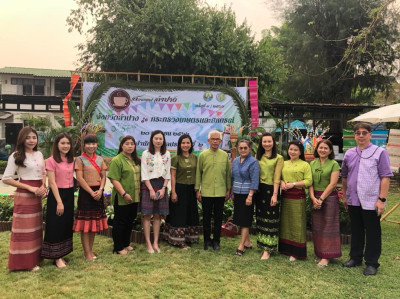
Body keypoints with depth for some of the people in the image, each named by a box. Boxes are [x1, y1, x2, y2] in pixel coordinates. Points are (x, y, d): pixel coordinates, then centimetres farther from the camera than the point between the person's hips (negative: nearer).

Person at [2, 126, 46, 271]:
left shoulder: (39, 154, 8)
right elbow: (6, 178, -13)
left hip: (37, 195, 6)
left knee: (36, 227, 13)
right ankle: (25, 262, 12)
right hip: (23, 195, -6)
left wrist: (43, 187, -3)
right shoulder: (16, 156, -9)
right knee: (24, 228, 1)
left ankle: (35, 257, 26)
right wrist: (30, 188, -16)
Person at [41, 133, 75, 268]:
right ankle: (57, 257, 11)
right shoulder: (51, 161, -9)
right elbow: (52, 182, -13)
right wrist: (59, 202, -16)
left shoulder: (72, 160, 8)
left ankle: (61, 254, 24)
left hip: (69, 195, 6)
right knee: (56, 226, 0)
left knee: (67, 225, 11)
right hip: (56, 195, -6)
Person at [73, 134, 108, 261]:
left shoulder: (100, 159, 10)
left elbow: (103, 176, 8)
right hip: (85, 192, -5)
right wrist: (91, 192, -16)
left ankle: (90, 250, 21)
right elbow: (79, 178, -12)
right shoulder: (80, 159, -5)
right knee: (85, 223, -2)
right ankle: (87, 253, 6)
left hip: (98, 193, 6)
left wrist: (100, 190, -9)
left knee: (95, 222, 10)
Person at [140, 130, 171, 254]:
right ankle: (148, 243, 4)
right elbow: (144, 174, -5)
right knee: (147, 215, -2)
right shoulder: (146, 154, -2)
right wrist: (151, 189, -11)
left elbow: (168, 173, 7)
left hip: (162, 185, 3)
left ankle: (155, 243, 12)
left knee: (158, 215, 6)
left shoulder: (167, 154, 7)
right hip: (148, 185, -3)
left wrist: (163, 188, -4)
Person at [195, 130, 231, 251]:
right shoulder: (203, 155, 0)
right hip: (206, 192, -1)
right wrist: (197, 190, 0)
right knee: (206, 217, 8)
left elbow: (228, 173, 10)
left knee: (218, 218, 8)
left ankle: (216, 241, 20)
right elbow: (198, 173, 2)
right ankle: (207, 240, 22)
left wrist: (228, 190, 8)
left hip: (220, 192, 1)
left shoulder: (225, 155, 5)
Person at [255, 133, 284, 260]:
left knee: (270, 220, -1)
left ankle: (267, 250, 2)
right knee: (260, 218, 11)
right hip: (259, 190, 5)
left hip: (270, 190, -5)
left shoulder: (278, 158, -4)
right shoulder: (258, 157, 11)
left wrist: (275, 195, -16)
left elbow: (276, 178, -9)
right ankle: (262, 245, 23)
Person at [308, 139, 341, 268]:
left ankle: (326, 257, 3)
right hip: (315, 198, 5)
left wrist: (321, 199, -13)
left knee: (328, 226, -1)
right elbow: (310, 182, 5)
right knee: (317, 226, 8)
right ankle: (319, 253, 18)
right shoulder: (313, 163, 9)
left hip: (329, 197, -4)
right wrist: (313, 198, -8)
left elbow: (332, 184, -10)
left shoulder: (334, 164, -4)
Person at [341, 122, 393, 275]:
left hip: (371, 201, -5)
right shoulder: (349, 154, 7)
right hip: (353, 200, 5)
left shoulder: (379, 152, -7)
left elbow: (385, 177, -10)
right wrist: (345, 196, 16)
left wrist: (382, 199, -14)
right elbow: (344, 176, 16)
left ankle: (372, 263, 19)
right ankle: (355, 257, 31)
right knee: (356, 231, 17)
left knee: (372, 233, 6)